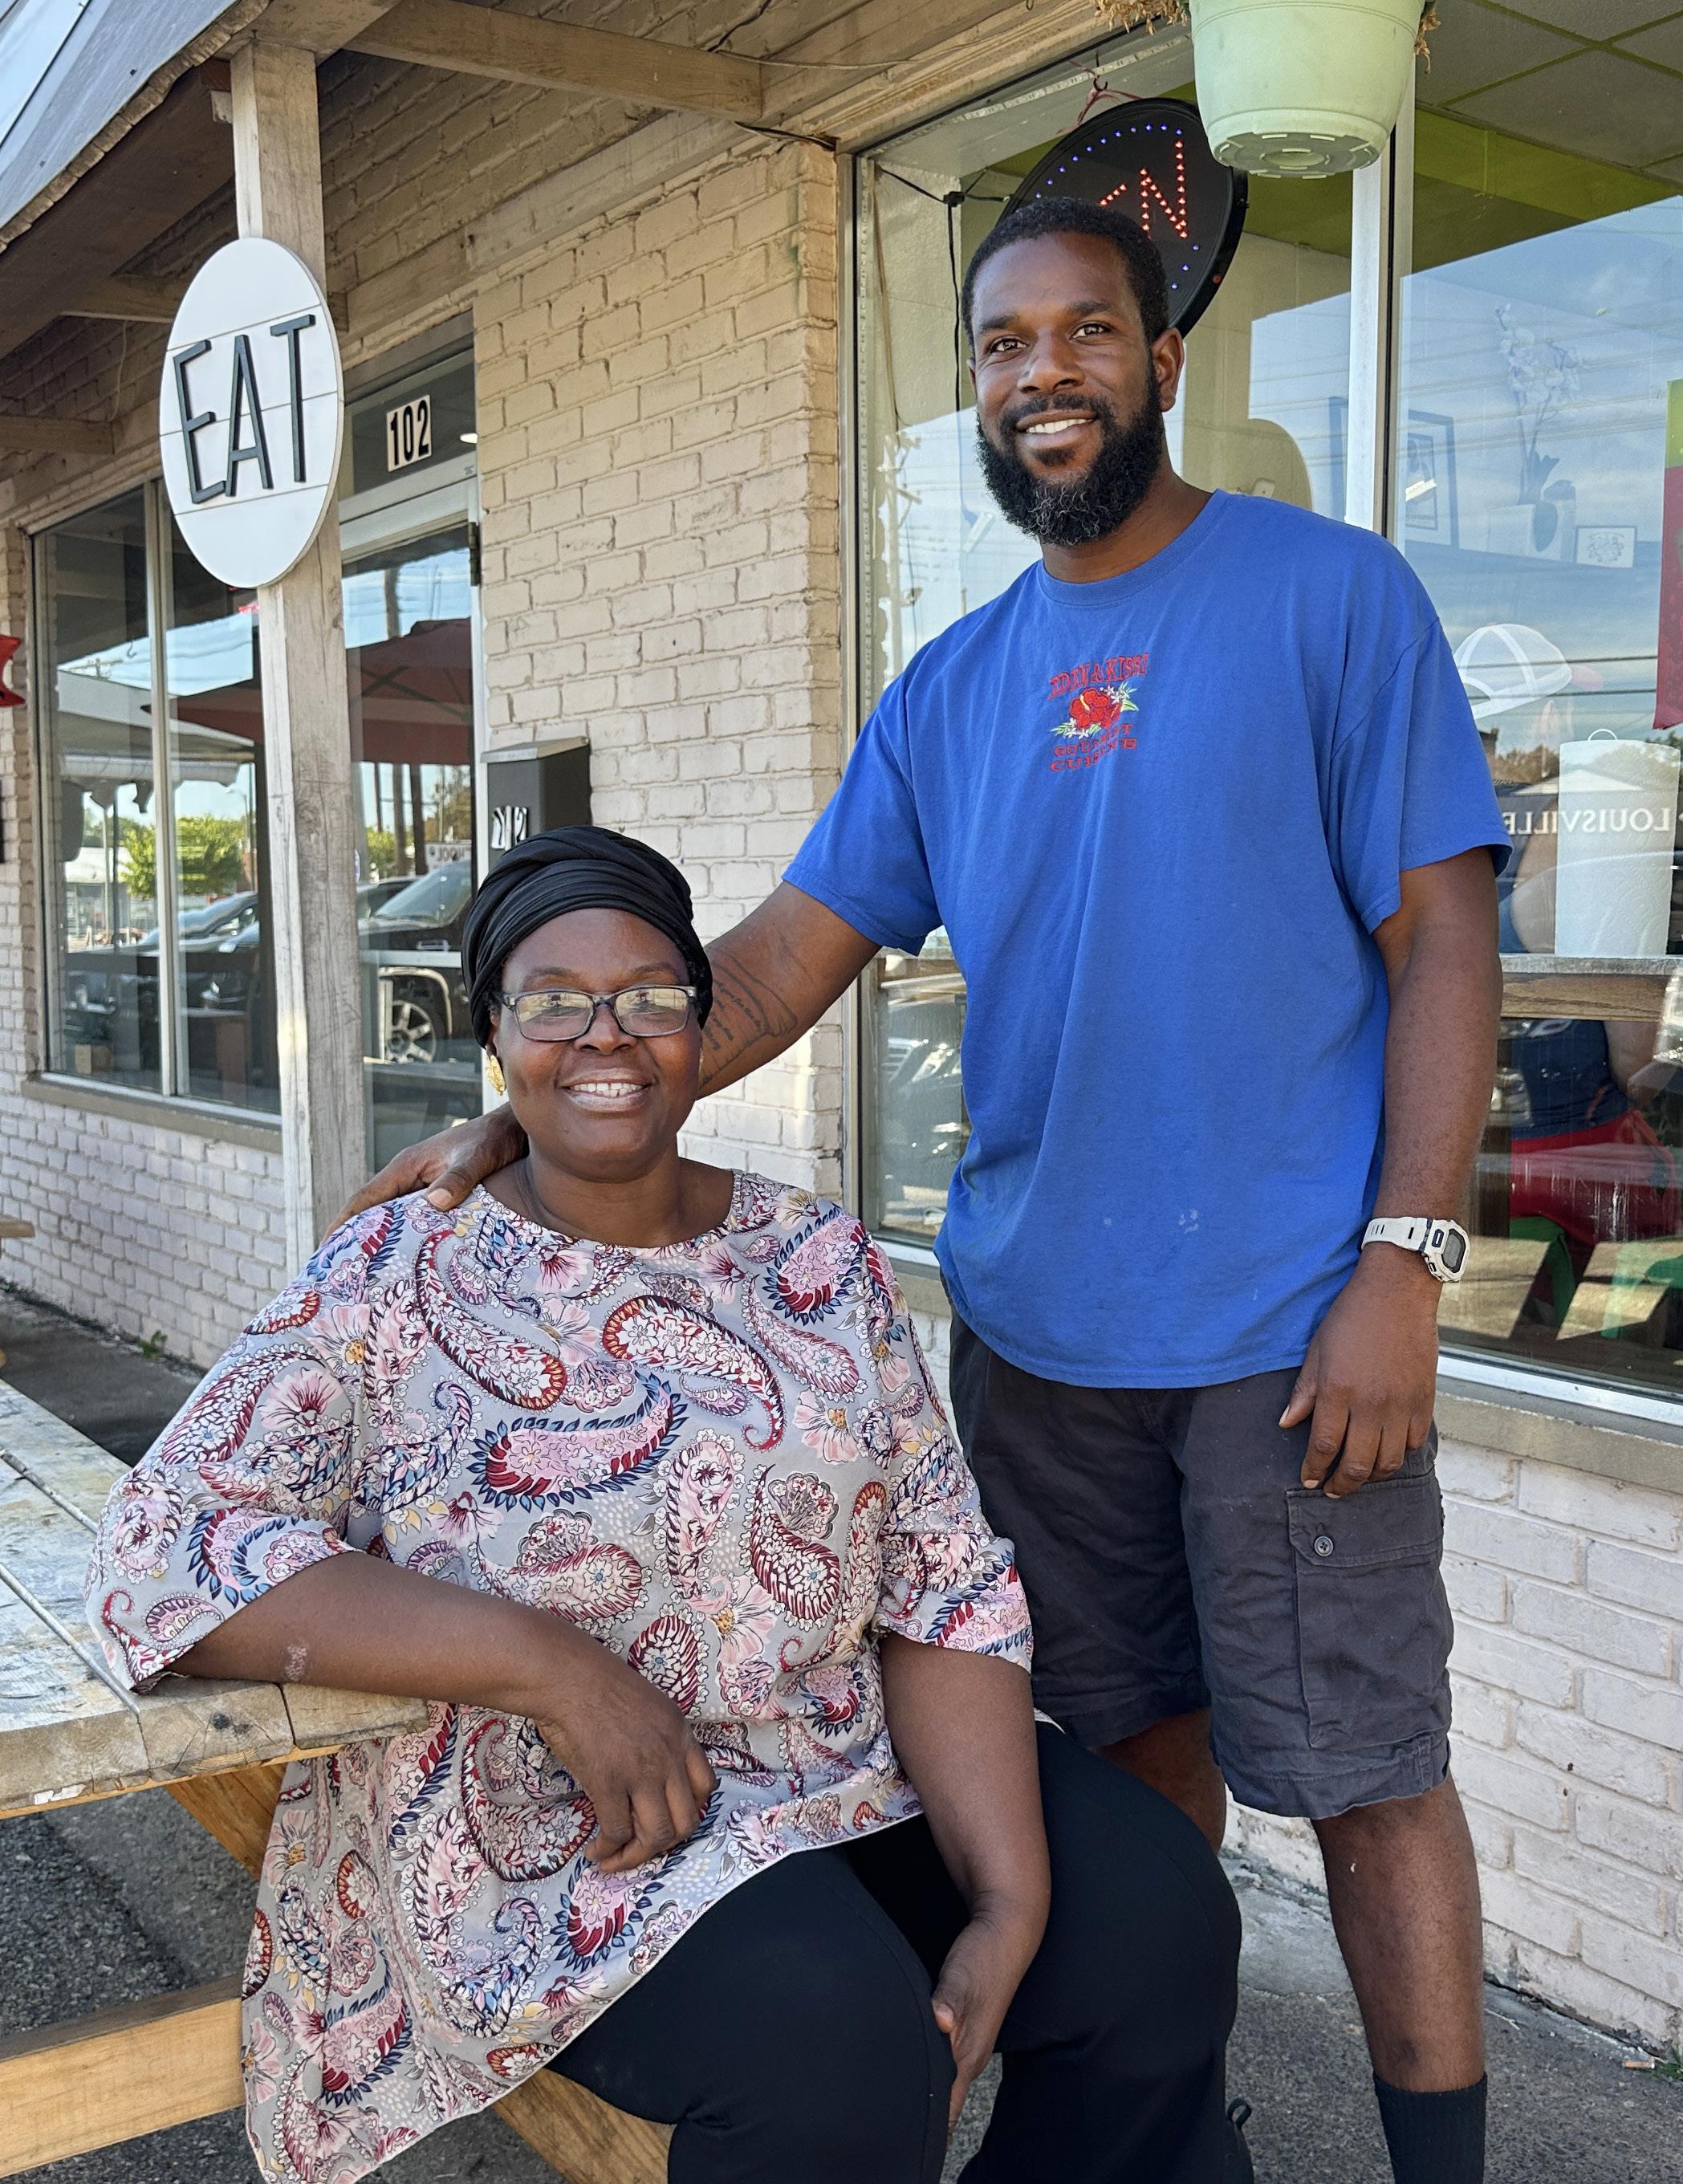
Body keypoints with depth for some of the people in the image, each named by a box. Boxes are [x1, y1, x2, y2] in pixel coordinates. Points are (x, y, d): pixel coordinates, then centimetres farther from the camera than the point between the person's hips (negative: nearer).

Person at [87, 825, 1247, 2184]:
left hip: (872, 1769, 4)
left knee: (1156, 1919, -17)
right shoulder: (395, 1283, -5)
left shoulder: (819, 1258, 4)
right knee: (829, 2026, -29)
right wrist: (544, 1661, -23)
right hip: (549, 1836, -3)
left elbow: (945, 1588, 0)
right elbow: (165, 1548, -15)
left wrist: (1008, 1899, -14)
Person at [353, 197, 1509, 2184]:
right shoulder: (952, 687, 10)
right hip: (1032, 1322, 5)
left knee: (1364, 1774, 3)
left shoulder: (1330, 597, -2)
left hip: (1286, 1325, -4)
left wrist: (1402, 1267, -14)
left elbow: (1440, 939, -6)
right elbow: (774, 967, 7)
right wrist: (518, 1129, -3)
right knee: (1129, 1738, 17)